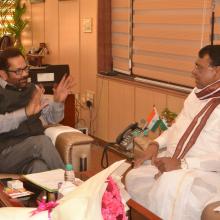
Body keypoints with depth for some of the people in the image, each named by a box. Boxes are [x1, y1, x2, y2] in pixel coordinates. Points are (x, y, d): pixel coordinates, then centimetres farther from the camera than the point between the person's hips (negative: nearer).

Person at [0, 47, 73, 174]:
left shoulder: (33, 89, 18)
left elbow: (51, 118, 23)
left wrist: (58, 102, 1)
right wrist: (26, 112, -30)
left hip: (35, 148, 4)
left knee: (39, 168, -33)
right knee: (42, 141, -31)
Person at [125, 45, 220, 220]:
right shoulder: (197, 93, 12)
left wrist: (182, 164, -23)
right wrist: (156, 144, 5)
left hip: (206, 171, -8)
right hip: (172, 161, 8)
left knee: (169, 186, -32)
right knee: (134, 177, -9)